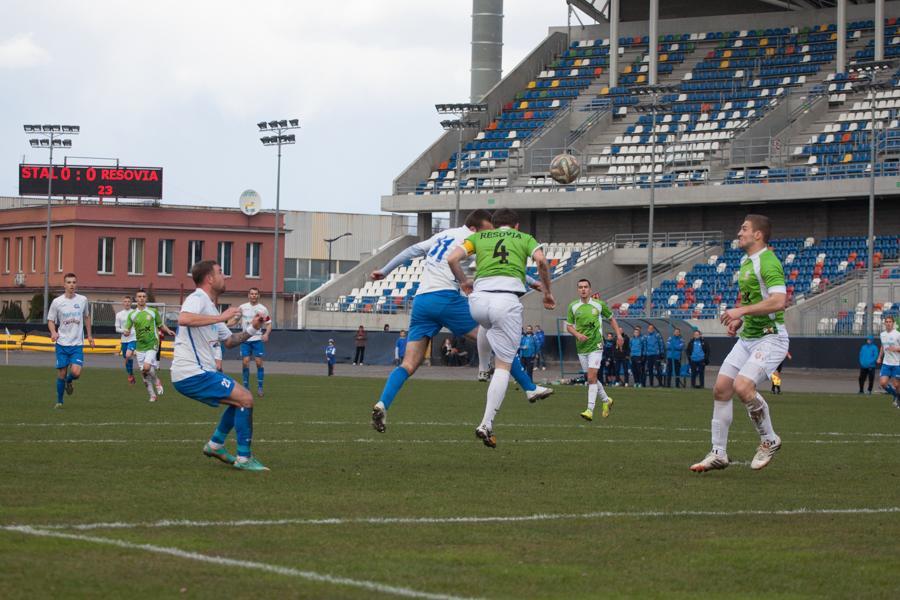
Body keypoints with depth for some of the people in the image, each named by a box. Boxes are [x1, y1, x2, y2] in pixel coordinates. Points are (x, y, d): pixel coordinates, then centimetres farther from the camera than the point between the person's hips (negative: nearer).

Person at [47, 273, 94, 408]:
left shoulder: (83, 300, 3)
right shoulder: (57, 302, -3)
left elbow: (86, 317, 18)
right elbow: (51, 320, 3)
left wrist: (89, 336, 17)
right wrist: (53, 332, -16)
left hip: (77, 344, 1)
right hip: (62, 344, -1)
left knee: (76, 372, -15)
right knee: (61, 374, 0)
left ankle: (69, 381, 21)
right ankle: (59, 401, 17)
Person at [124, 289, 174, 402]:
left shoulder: (153, 312, 2)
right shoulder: (132, 314, 5)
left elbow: (161, 325, 12)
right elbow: (127, 329, 6)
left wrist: (168, 331, -7)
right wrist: (127, 332, -18)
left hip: (152, 345, -3)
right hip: (140, 347, 3)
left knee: (147, 367, -23)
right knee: (143, 373, 1)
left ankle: (157, 381, 8)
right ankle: (152, 395, 16)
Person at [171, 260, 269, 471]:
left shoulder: (211, 308, 21)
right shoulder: (197, 299, -11)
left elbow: (229, 341, 27)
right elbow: (184, 319, -34)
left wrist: (252, 329, 11)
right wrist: (221, 317, -30)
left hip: (199, 374, 10)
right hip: (192, 374, -10)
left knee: (241, 398, 20)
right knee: (245, 399, -14)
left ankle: (215, 444, 22)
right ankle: (243, 458, -9)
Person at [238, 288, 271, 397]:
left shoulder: (263, 309, 0)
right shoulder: (243, 307, 4)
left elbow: (269, 324, 4)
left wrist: (266, 334, -13)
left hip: (258, 339, -1)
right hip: (245, 339, 1)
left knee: (259, 362, -7)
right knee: (245, 362, -4)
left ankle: (260, 388, 1)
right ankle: (246, 387, 8)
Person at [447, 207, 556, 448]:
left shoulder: (479, 237, 24)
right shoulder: (525, 238, 21)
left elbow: (452, 259, 9)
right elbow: (541, 260, 0)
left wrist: (463, 282, 26)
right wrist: (547, 292, 12)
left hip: (479, 297, 3)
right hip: (507, 299, -3)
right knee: (503, 365, 2)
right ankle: (486, 424, -8)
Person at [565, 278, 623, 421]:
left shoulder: (599, 305, 0)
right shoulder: (573, 306, 3)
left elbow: (611, 318, 14)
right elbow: (569, 326, 7)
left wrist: (619, 334, 5)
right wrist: (578, 334, -12)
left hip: (595, 346, -4)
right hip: (581, 347, 4)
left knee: (592, 378, -14)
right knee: (591, 379, 11)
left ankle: (590, 410, -17)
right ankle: (606, 400, 34)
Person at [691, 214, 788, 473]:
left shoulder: (768, 262, -16)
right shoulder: (746, 262, 15)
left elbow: (778, 301, -29)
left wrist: (741, 311, -27)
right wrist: (739, 319, 11)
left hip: (770, 338, -10)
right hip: (747, 337, 10)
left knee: (743, 386, -25)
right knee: (720, 389, 2)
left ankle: (769, 440, -3)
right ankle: (718, 453, 10)